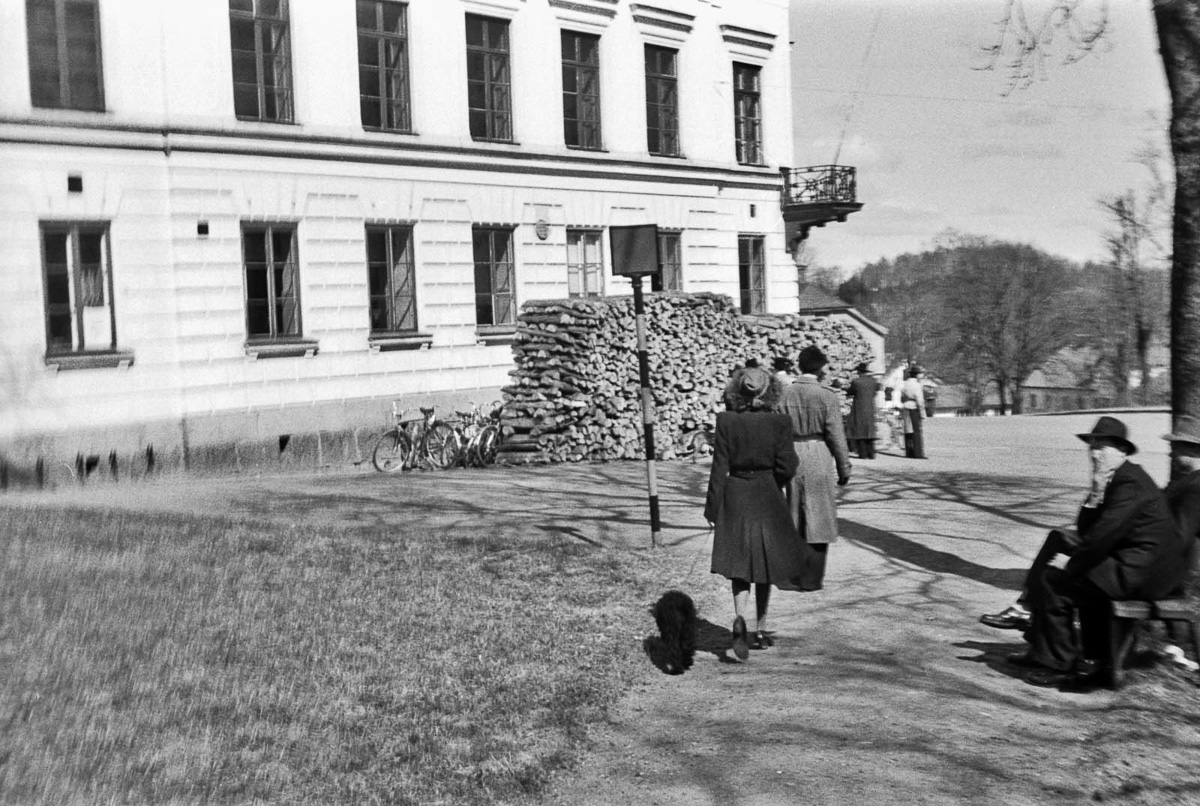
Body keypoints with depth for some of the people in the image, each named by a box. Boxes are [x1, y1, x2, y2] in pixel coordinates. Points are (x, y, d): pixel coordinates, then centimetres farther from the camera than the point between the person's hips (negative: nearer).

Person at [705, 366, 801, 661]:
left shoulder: (726, 421, -8)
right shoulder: (779, 423, -9)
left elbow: (719, 468, -5)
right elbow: (787, 468, -10)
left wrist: (713, 508, 1)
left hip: (735, 499, 0)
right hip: (768, 499, 0)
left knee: (739, 566, 6)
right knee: (764, 565, 15)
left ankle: (740, 619, -19)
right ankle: (760, 629, 22)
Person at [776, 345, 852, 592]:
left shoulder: (786, 393, 2)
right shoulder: (827, 395, -10)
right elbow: (836, 435, -9)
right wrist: (844, 467, 0)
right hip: (818, 455, -4)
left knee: (797, 518, 16)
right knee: (818, 517, 5)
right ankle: (811, 578, 8)